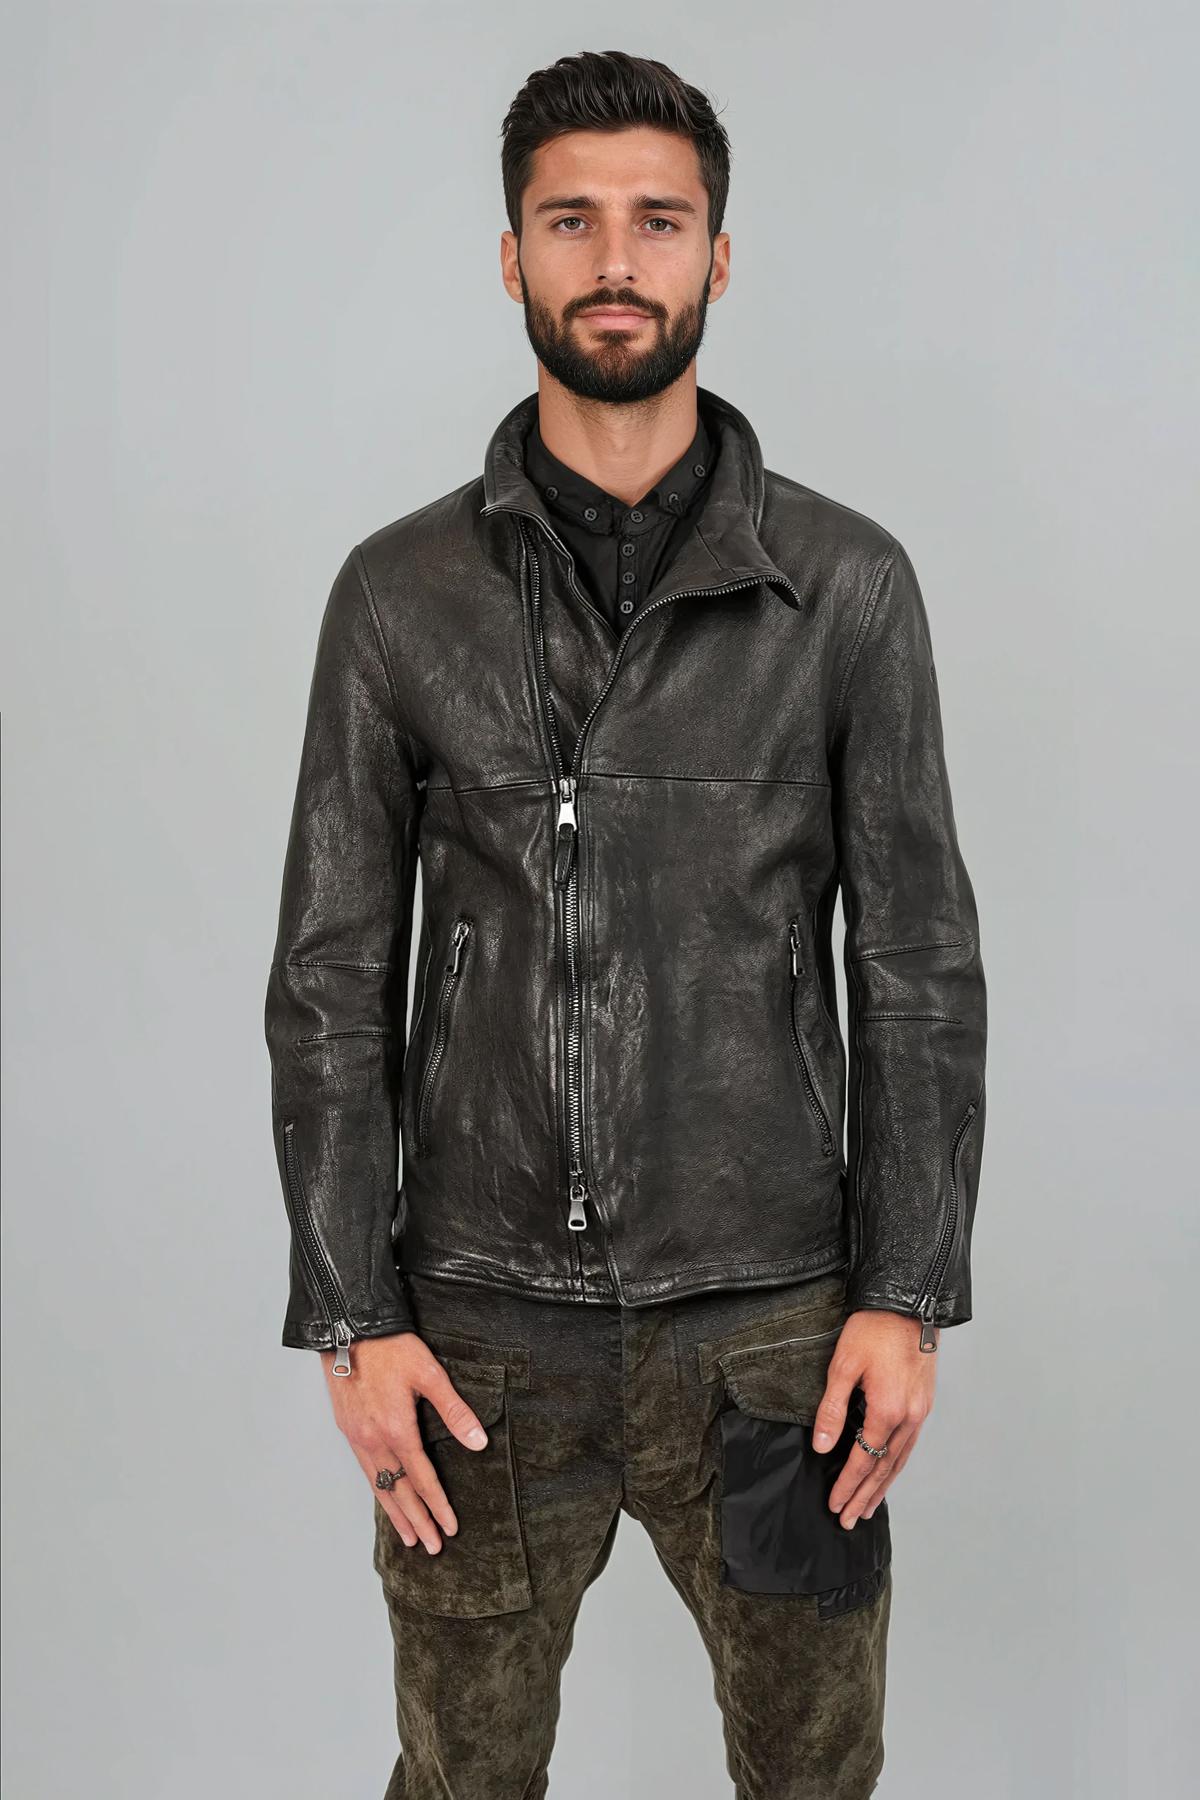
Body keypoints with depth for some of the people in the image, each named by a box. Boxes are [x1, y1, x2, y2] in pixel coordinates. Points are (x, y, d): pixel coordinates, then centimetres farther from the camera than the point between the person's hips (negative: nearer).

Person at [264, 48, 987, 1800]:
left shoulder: (847, 585, -2)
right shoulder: (400, 592, 0)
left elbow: (918, 962, 0)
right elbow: (334, 979, 0)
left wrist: (908, 1295, -5)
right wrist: (352, 1316, -5)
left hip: (767, 1327, 0)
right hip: (482, 1329, 1)